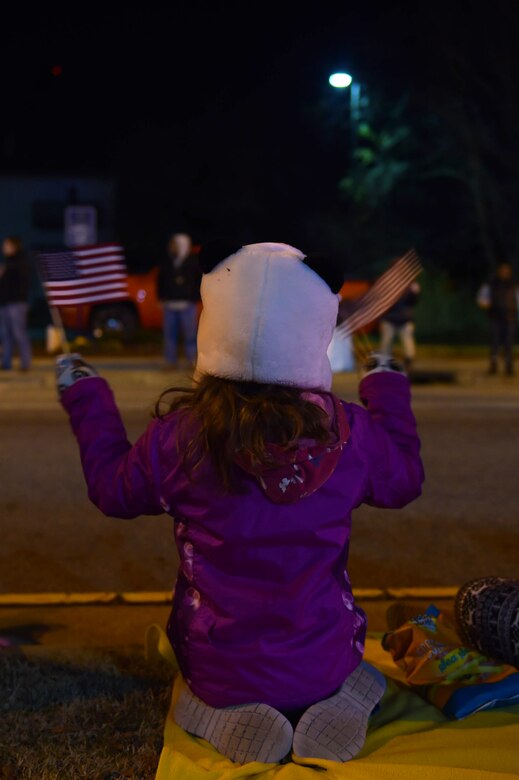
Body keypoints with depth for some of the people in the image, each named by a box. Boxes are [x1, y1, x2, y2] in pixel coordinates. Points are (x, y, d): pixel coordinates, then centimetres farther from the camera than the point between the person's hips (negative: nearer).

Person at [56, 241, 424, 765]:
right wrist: (387, 391, 21)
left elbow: (114, 489, 3)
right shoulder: (351, 432, -15)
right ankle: (328, 703, -2)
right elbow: (404, 481, 7)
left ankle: (225, 711, -4)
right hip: (325, 663, 1)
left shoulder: (179, 437, -17)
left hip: (220, 671, -1)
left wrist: (85, 402, 17)